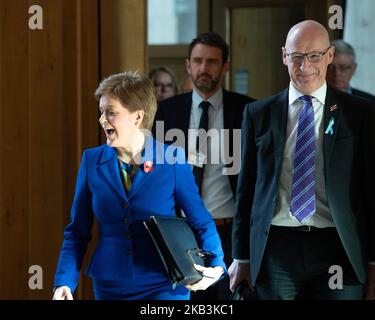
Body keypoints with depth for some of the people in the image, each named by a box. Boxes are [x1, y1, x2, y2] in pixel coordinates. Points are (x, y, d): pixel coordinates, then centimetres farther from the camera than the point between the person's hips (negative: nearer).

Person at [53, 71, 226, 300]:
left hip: (164, 287, -3)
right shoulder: (92, 161, 3)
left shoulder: (172, 161, -4)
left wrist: (216, 265, -15)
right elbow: (77, 232, 7)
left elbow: (201, 223, 1)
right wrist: (65, 282, -5)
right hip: (110, 287, 3)